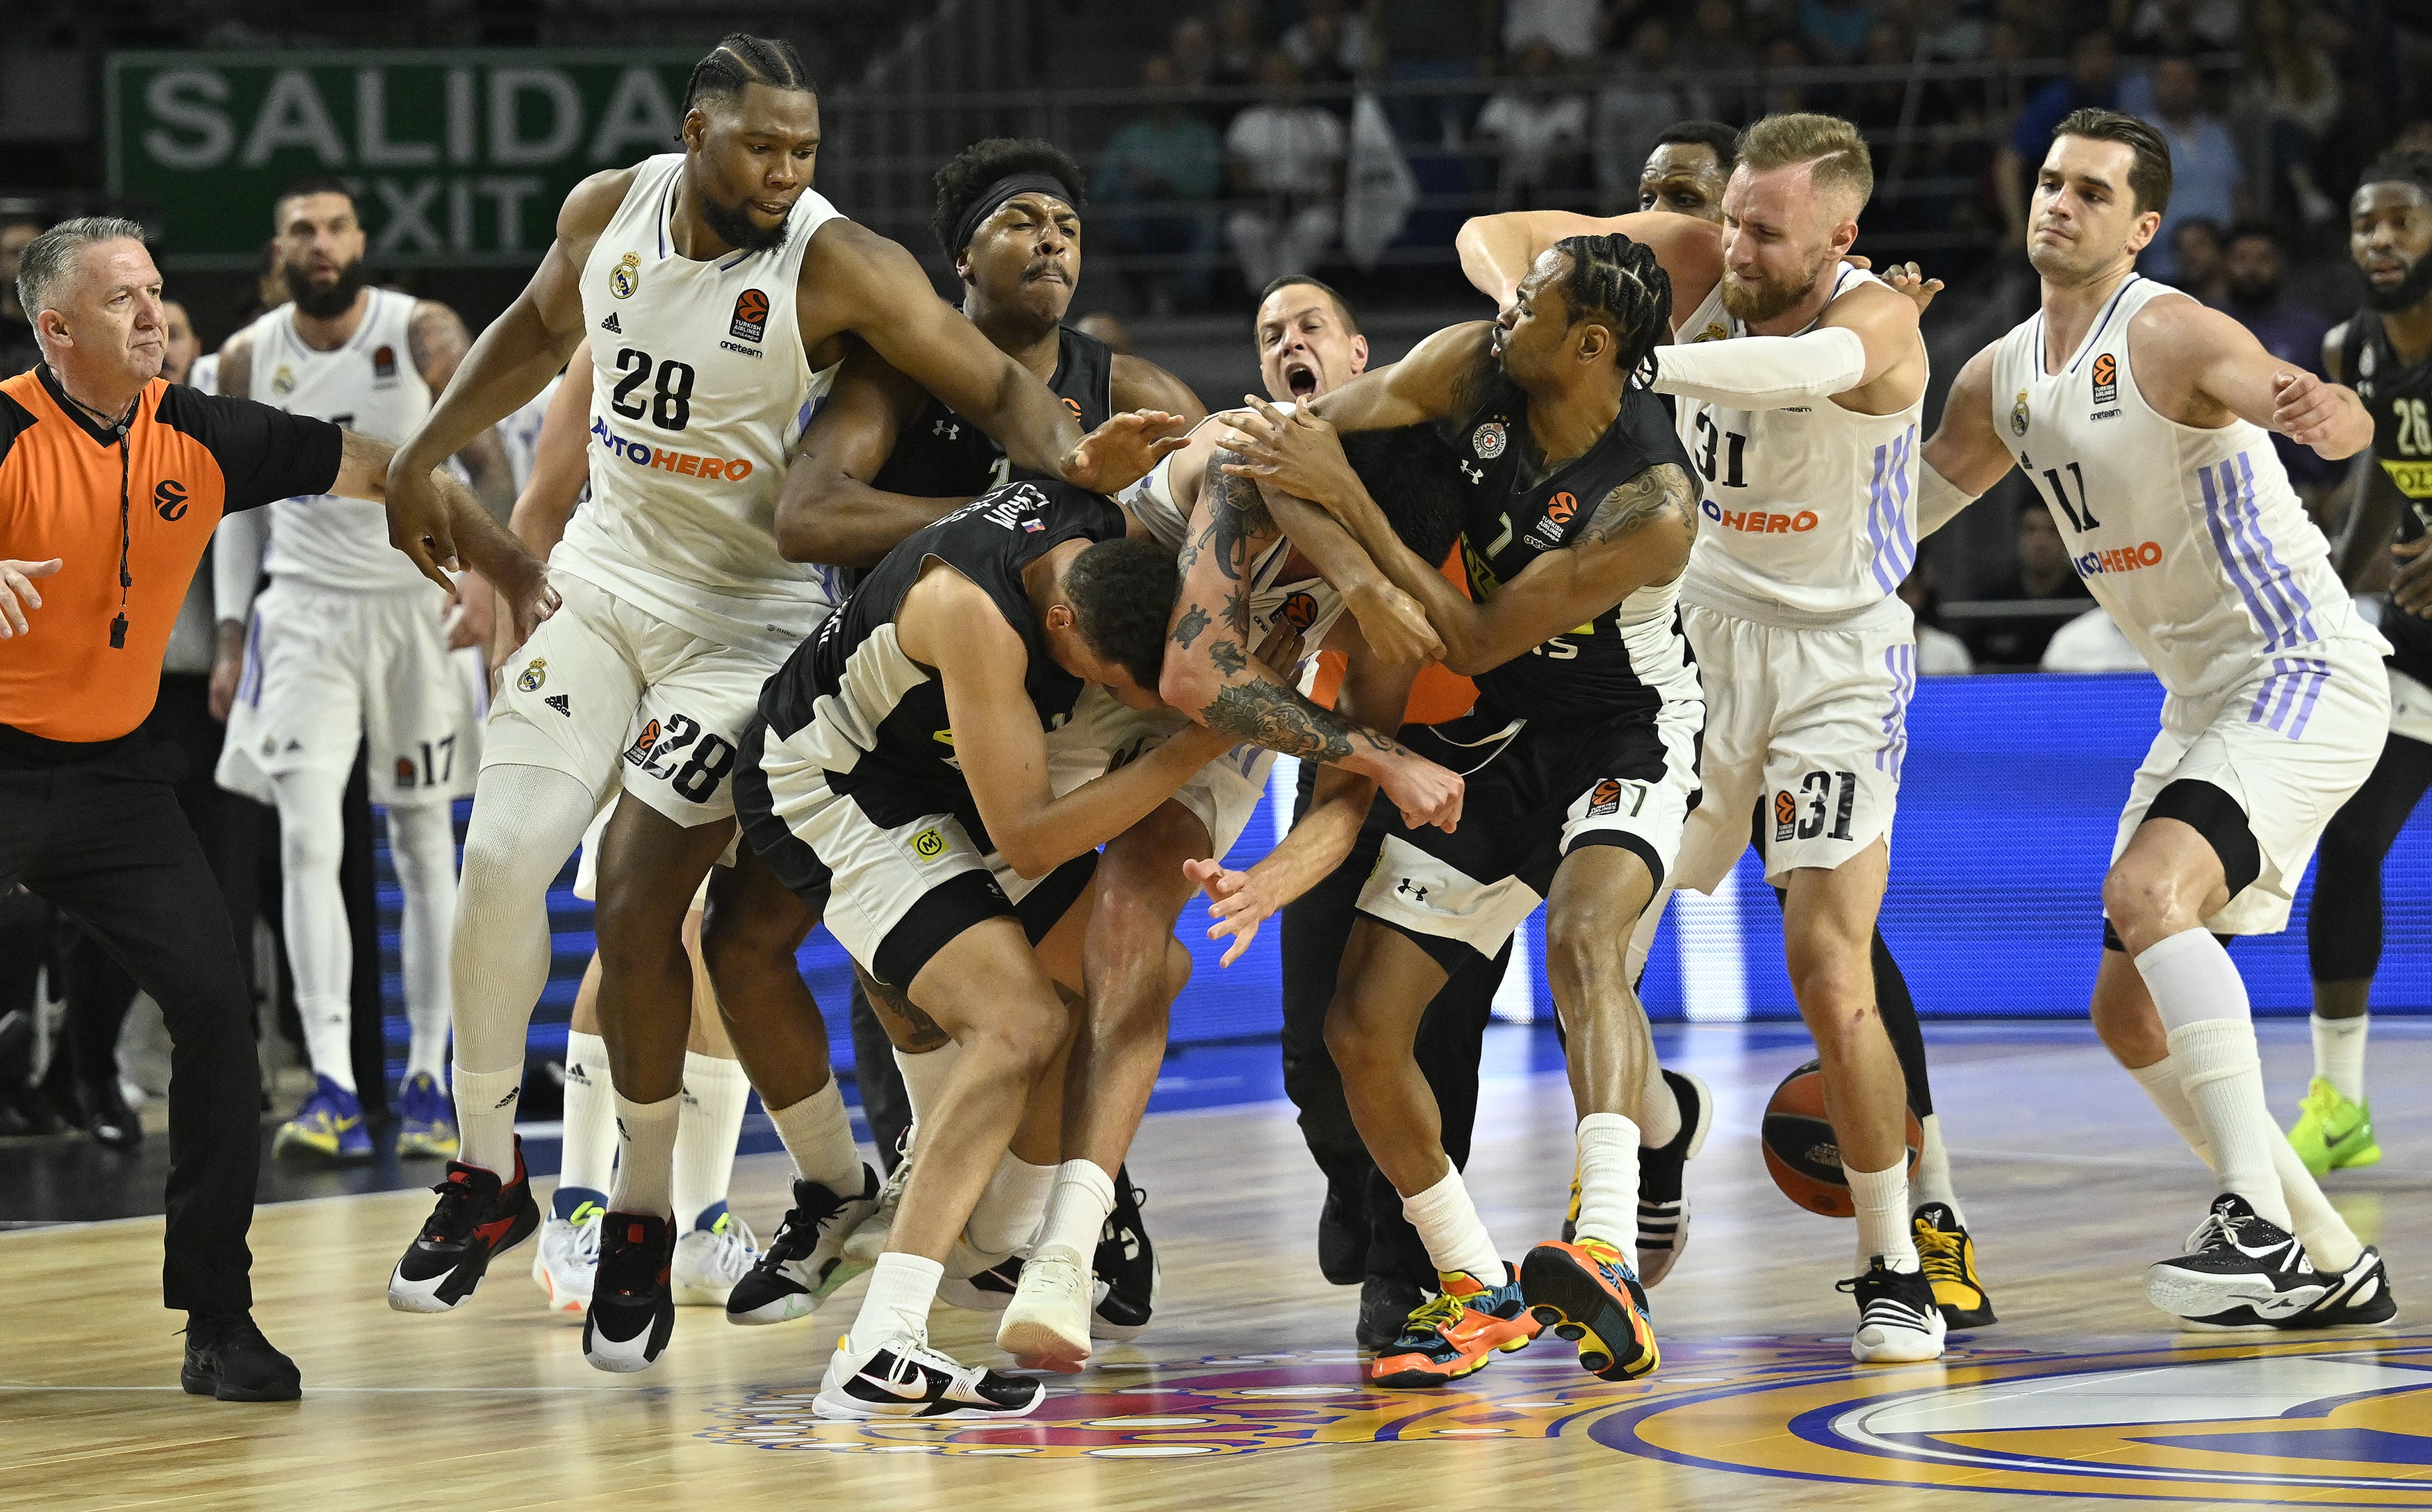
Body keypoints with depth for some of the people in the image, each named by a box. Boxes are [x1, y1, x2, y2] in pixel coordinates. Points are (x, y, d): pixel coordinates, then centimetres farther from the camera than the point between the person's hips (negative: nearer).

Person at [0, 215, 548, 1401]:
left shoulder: (202, 435, 0)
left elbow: (381, 470, 8)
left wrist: (515, 573, 4)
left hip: (112, 770, 4)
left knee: (215, 1005, -8)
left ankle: (219, 1324, 0)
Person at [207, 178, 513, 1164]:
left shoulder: (424, 335, -7)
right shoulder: (247, 360, 0)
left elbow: (488, 466, -5)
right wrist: (230, 628, 5)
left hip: (416, 605, -1)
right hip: (304, 612, 1)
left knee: (425, 846, 5)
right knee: (307, 841, -13)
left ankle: (427, 1081, 13)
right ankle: (334, 1088, -16)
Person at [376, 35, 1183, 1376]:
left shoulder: (836, 265, -18)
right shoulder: (608, 212, -4)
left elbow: (994, 383, -22)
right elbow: (541, 327, 18)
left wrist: (1070, 457, -42)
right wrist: (421, 456, 17)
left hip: (745, 620, -4)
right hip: (601, 589, 4)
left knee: (639, 908, -10)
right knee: (501, 855, -9)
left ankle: (642, 1222, 9)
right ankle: (487, 1177, 8)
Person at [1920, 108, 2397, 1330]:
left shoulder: (2167, 335, -16)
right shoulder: (2002, 379, 9)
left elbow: (2327, 414, -35)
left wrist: (2324, 413, -57)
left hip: (2305, 675, -9)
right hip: (2203, 700, 9)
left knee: (2147, 891, -31)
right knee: (2131, 1012, 7)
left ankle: (2258, 1225, -33)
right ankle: (2327, 1266, 17)